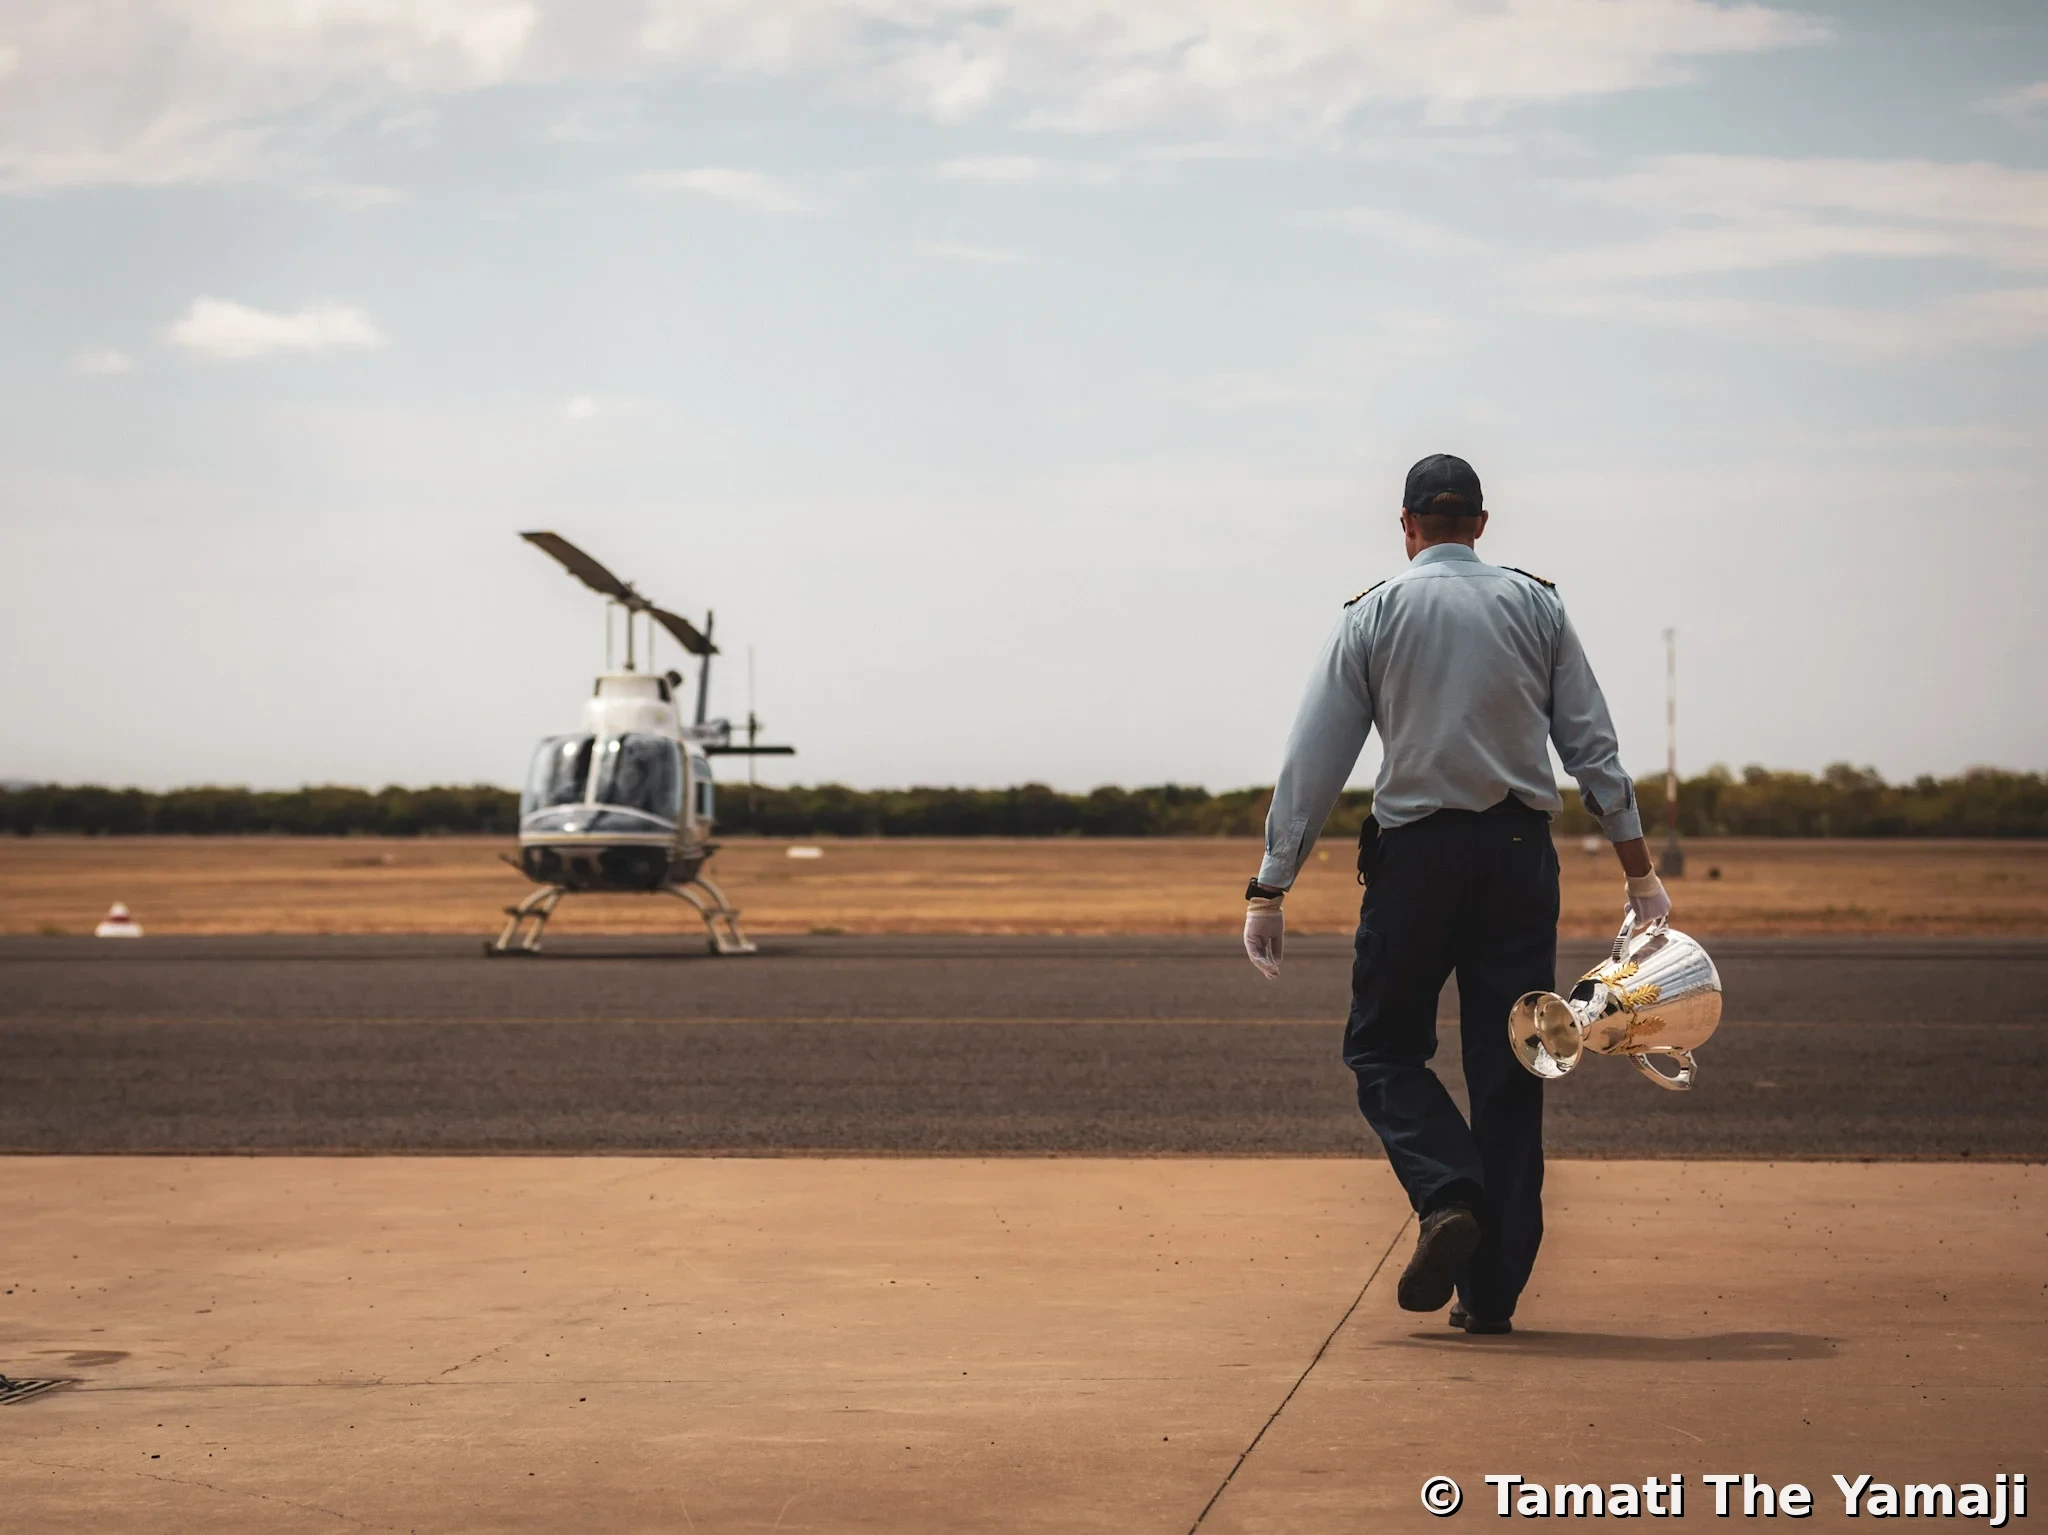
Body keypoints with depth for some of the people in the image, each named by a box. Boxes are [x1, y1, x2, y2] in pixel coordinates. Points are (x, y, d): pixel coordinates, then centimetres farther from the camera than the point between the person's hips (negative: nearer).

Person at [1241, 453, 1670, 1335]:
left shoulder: (1374, 615, 2)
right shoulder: (1537, 606, 6)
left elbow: (1313, 762, -3)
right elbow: (1593, 747, 3)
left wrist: (1270, 890, -1)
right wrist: (1640, 872, 7)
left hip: (1418, 852, -2)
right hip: (1522, 850, 2)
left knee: (1384, 1046, 13)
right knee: (1508, 1070, 6)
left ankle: (1448, 1195, -13)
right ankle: (1492, 1288, 5)